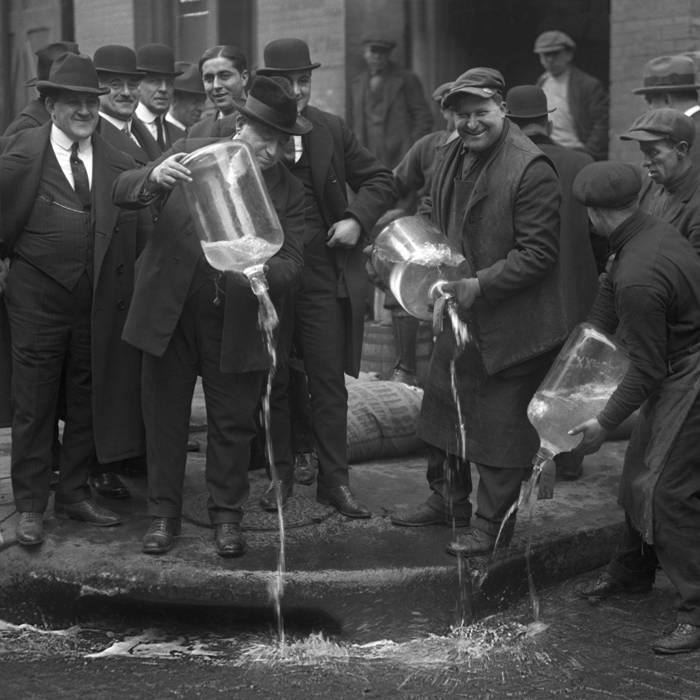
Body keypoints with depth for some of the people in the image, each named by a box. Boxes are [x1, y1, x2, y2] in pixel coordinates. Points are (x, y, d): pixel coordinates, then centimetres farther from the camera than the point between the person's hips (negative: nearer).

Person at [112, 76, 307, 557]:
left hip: (236, 323, 0)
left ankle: (227, 515, 25)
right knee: (165, 417, 9)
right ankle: (164, 513, 23)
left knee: (233, 423, 8)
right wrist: (155, 178, -29)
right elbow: (121, 192, -5)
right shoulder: (193, 153, -2)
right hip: (170, 311, 0)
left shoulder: (288, 192, 0)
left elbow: (291, 262, -6)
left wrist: (262, 271, -30)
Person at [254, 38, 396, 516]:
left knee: (330, 382, 5)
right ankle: (280, 474, 26)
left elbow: (380, 180, 9)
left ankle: (335, 481, 15)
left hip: (325, 277, 1)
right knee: (273, 383, 11)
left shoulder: (332, 130, 3)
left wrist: (357, 219, -6)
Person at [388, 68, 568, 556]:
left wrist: (480, 285, -24)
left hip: (510, 323, -9)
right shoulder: (455, 156, 7)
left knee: (501, 423, 2)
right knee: (444, 405, 19)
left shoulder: (530, 168, -19)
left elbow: (539, 252, -20)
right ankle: (448, 501, 36)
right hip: (459, 313, 9)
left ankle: (492, 523, 15)